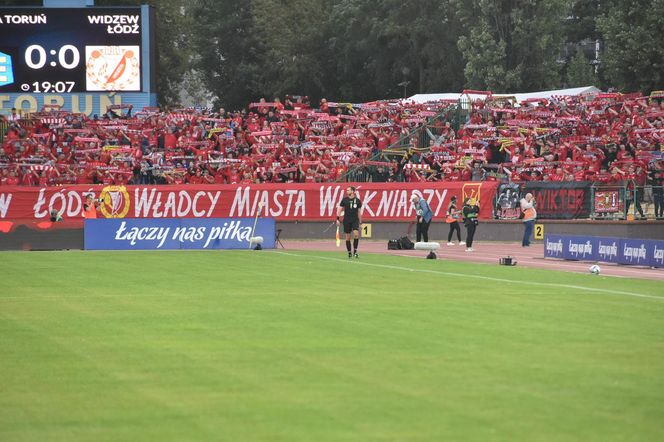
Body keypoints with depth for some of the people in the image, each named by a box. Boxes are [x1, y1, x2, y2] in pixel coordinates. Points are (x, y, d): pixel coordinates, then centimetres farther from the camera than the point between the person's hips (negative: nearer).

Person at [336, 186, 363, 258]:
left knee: (356, 234, -19)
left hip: (355, 220, -1)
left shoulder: (358, 201, 3)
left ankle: (355, 251, -9)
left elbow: (359, 212, 10)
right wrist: (338, 219, -6)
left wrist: (360, 222, 11)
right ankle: (349, 252, 15)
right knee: (348, 237, 3)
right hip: (346, 220, 1)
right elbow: (339, 209, 3)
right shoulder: (344, 200, 1)